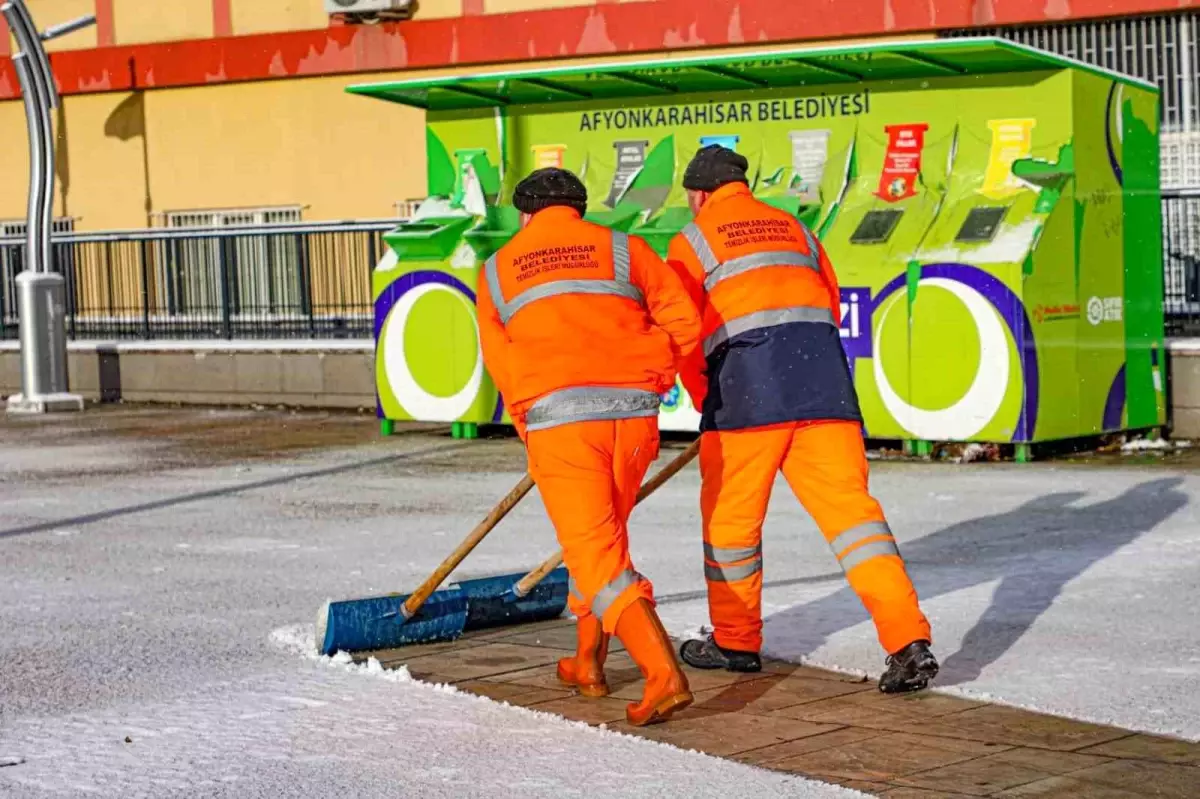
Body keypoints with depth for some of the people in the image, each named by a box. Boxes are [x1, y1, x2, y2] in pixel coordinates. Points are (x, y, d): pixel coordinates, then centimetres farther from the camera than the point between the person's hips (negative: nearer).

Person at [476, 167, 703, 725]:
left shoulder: (498, 271, 15)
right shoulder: (623, 249, 13)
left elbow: (501, 362, 13)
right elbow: (682, 320, 5)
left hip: (558, 419, -2)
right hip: (634, 413, 2)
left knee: (596, 553, -3)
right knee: (602, 535, 23)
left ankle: (664, 674, -19)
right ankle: (588, 664, 31)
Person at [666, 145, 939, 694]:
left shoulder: (693, 242, 9)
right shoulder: (795, 230, 24)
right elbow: (831, 308, 23)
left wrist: (705, 401, 20)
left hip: (746, 385, -4)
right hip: (824, 381, 4)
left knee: (730, 515, 11)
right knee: (848, 503, -2)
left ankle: (736, 642, 23)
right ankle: (909, 641, -13)